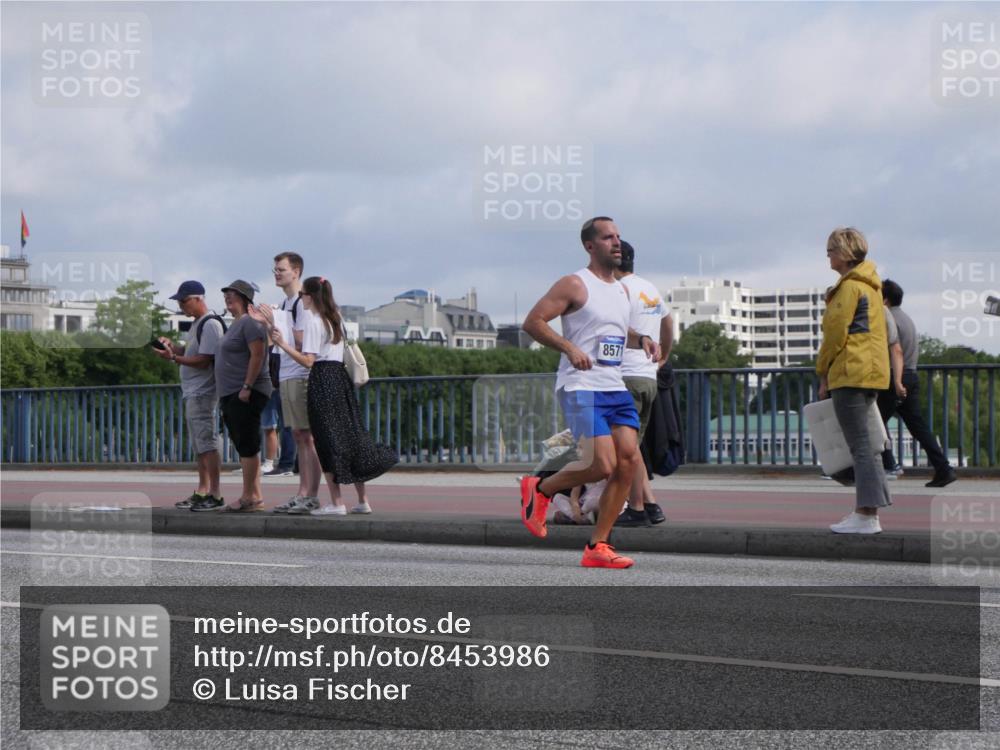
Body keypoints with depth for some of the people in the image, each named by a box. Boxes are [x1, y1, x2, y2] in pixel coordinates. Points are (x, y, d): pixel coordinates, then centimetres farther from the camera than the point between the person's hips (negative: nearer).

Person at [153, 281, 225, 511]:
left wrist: (173, 358, -23)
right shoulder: (196, 324, 17)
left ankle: (215, 495, -9)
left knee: (207, 444, -9)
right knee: (199, 445, 13)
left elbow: (203, 360, -20)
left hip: (203, 394, -10)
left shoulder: (211, 324, -15)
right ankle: (202, 492, 19)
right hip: (191, 393, 10)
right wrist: (172, 347, 5)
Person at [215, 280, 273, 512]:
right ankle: (255, 495, 13)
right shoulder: (235, 324, 21)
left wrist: (247, 387, -23)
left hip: (246, 395, -11)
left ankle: (249, 497, -9)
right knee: (244, 446, 10)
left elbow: (257, 355, -19)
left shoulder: (250, 323, -10)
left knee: (247, 445, -9)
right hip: (230, 396, 11)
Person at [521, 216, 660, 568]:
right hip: (581, 388, -8)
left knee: (629, 459, -6)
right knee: (603, 465, -18)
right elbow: (532, 322, -11)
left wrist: (642, 340, 14)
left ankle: (597, 546, 1)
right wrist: (569, 348, -21)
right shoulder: (575, 285, -6)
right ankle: (540, 488, 11)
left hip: (615, 388, 8)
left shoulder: (622, 290, 18)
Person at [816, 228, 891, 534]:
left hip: (851, 371, -10)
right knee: (863, 442, 13)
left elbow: (836, 333, -14)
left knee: (860, 444, -10)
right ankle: (866, 508, 16)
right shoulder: (870, 285, 19)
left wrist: (823, 373, -5)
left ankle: (867, 516, -11)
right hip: (872, 372, 10)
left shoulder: (850, 287, -11)